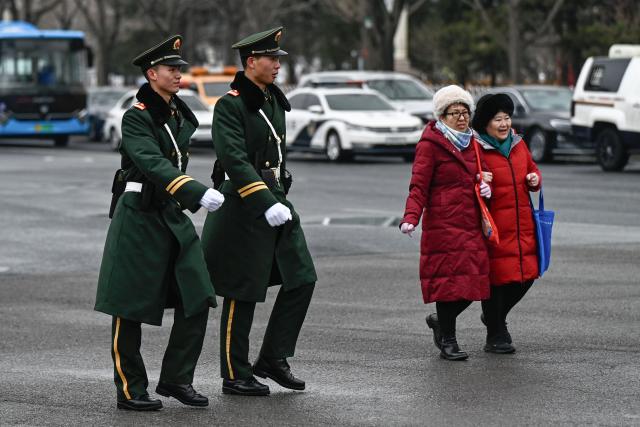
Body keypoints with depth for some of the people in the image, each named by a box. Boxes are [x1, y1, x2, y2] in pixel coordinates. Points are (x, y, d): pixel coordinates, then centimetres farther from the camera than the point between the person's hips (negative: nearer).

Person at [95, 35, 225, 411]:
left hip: (173, 215, 7)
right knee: (130, 308, 1)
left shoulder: (181, 115, 11)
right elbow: (153, 163, -28)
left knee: (197, 298, -1)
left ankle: (176, 378, 10)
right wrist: (197, 192, -39)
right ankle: (130, 390, 8)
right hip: (139, 217, -7)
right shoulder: (136, 117, -13)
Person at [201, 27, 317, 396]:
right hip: (244, 209, -8)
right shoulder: (230, 105, -13)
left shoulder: (274, 101, 13)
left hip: (276, 200, 8)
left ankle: (273, 359, 14)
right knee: (242, 295, -1)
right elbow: (235, 160, -23)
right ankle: (235, 376, 9)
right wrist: (266, 204, -29)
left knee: (301, 278, 4)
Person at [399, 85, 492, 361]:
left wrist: (485, 188, 9)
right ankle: (447, 341, 4)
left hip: (471, 224, 7)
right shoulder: (430, 145, -5)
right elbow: (419, 186, -11)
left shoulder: (470, 144, 18)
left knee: (472, 284, 4)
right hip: (443, 224, -7)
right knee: (449, 279, -9)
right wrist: (411, 218, -25)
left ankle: (440, 321, 29)